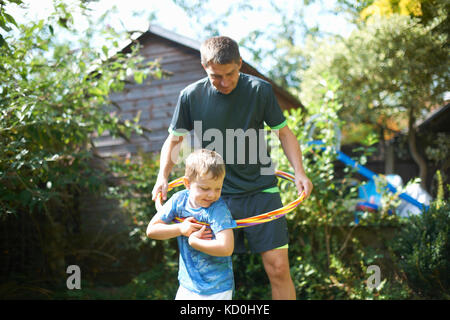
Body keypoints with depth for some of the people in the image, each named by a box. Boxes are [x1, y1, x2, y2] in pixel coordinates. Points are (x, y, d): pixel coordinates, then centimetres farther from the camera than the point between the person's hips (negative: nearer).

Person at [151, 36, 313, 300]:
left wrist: (299, 172, -7)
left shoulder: (260, 90, -5)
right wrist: (163, 176, -4)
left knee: (278, 268, -5)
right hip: (217, 196, 1)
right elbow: (174, 140, 11)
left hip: (261, 191, -1)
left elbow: (284, 132, 6)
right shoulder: (191, 96, -2)